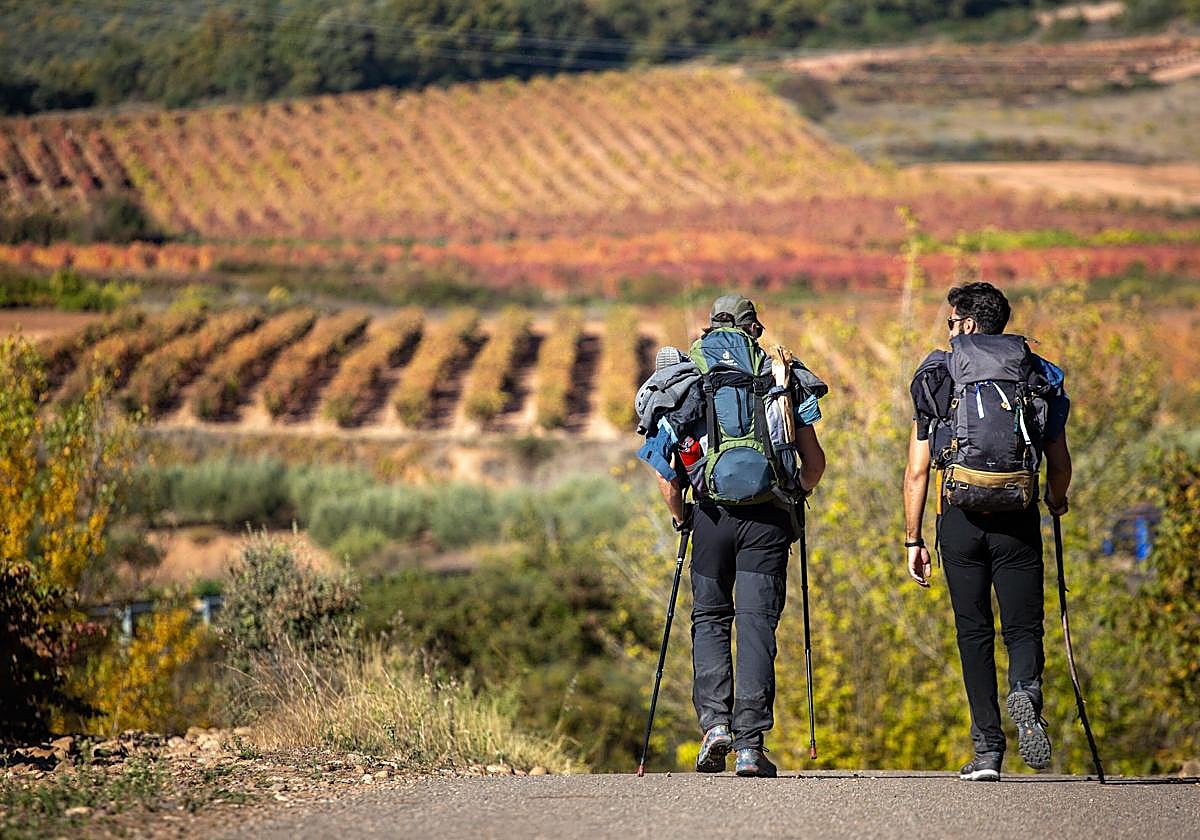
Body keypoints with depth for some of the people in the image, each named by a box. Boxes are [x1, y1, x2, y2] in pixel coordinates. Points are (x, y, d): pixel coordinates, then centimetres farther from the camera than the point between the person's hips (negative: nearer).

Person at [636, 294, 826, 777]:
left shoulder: (684, 381, 10)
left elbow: (664, 473, 4)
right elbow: (815, 462, 8)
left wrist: (680, 517, 21)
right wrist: (797, 496, 28)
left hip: (713, 514, 0)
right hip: (769, 517, 0)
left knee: (709, 619, 16)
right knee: (757, 624, 2)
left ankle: (714, 721, -2)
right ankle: (750, 743, -5)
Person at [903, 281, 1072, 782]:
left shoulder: (937, 376, 7)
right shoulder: (1039, 376, 10)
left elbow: (917, 470, 4)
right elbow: (1060, 463, 10)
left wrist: (913, 541, 9)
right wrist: (1057, 500, 33)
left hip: (961, 516, 0)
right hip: (1019, 516, 0)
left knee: (974, 632, 7)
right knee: (1023, 627, 7)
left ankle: (987, 751, 2)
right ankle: (1025, 694, -27)